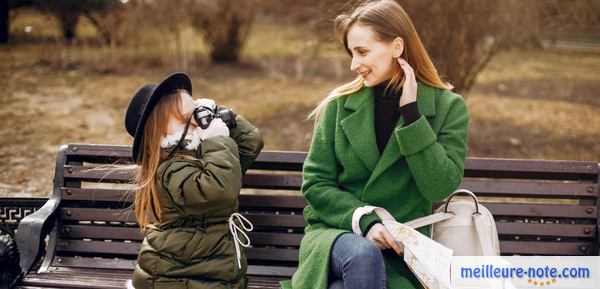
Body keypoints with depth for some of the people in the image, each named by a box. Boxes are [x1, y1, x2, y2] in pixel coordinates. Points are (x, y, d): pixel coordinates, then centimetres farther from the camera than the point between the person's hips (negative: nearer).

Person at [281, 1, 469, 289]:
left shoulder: (447, 107, -1)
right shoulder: (340, 104, 2)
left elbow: (440, 188, -12)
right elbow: (315, 183, 1)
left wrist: (411, 113, -15)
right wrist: (365, 222, -14)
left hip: (399, 250, 0)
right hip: (337, 231, 0)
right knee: (364, 256, -35)